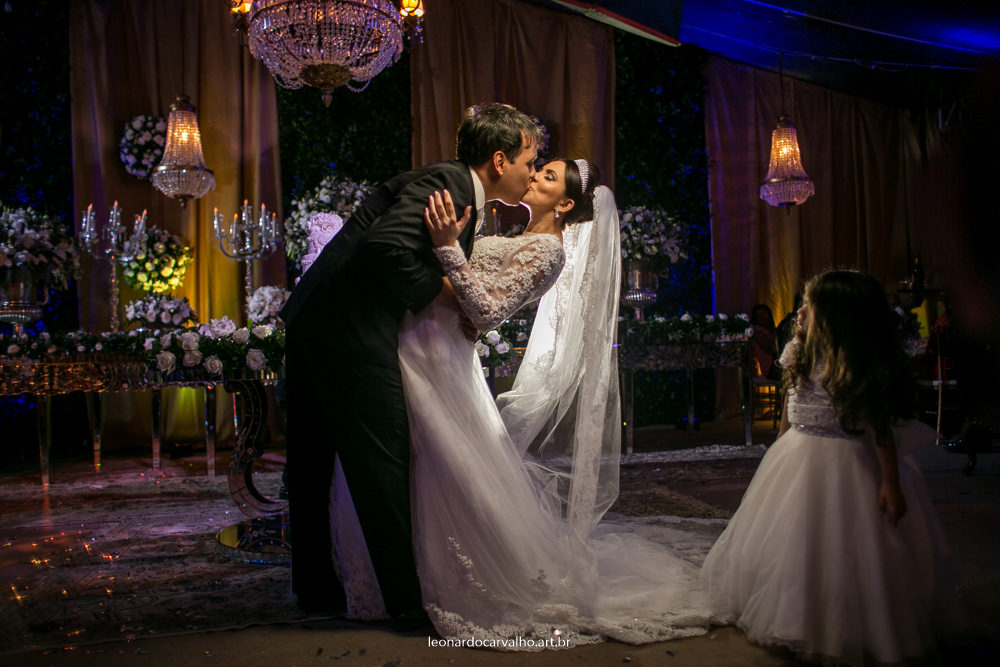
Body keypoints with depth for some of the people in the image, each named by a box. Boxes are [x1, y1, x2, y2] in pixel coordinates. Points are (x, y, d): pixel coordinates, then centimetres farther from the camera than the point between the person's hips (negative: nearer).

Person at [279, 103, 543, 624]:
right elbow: (386, 247, -27)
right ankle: (408, 601, 11)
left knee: (313, 463, 16)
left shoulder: (463, 193, 18)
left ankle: (314, 586, 31)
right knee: (382, 463, -1)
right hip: (348, 331, -10)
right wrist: (444, 293, -15)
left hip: (314, 325, 10)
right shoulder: (444, 183, -13)